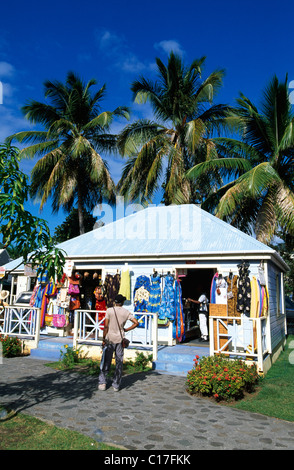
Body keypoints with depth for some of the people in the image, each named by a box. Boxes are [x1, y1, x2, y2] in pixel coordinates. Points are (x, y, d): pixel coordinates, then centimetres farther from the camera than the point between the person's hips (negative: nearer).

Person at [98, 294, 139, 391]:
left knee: (106, 362, 8)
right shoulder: (126, 312, 1)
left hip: (110, 339, -1)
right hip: (120, 339, 1)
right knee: (119, 362, 8)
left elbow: (106, 327, -7)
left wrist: (103, 339, -1)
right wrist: (126, 329, 6)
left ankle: (102, 383, 9)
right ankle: (116, 385, 12)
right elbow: (136, 323, -1)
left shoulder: (109, 310, -5)